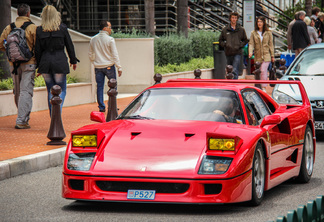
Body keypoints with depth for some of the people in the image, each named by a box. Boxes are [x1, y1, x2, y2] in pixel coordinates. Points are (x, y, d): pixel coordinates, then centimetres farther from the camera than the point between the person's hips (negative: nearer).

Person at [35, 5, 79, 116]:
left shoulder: (39, 30, 0)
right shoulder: (62, 28, -3)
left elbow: (37, 50, 3)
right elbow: (70, 46, 4)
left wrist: (38, 66, 11)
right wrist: (73, 61, 17)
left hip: (45, 63, 2)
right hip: (60, 62, -2)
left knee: (50, 90, 14)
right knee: (61, 90, 6)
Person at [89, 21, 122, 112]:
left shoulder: (93, 39, 4)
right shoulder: (110, 39, -10)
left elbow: (91, 55, 12)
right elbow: (115, 54, -10)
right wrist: (119, 67, -6)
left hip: (98, 67, 4)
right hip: (109, 66, -4)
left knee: (99, 87, 6)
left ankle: (101, 107, 5)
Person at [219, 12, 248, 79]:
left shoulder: (241, 29, 6)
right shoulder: (225, 29, 7)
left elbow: (245, 40, 13)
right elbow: (220, 40, 14)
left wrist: (239, 46, -4)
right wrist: (225, 44, -4)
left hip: (237, 53, -2)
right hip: (228, 53, 2)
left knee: (235, 71, -15)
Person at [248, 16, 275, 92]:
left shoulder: (268, 33, 5)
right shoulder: (253, 33, 6)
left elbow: (271, 44, 8)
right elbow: (251, 43, 0)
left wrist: (272, 55, 6)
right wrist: (250, 52, -18)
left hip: (266, 55, -2)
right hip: (257, 56, 2)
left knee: (263, 70, -15)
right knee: (258, 72, 7)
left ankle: (263, 88, -15)